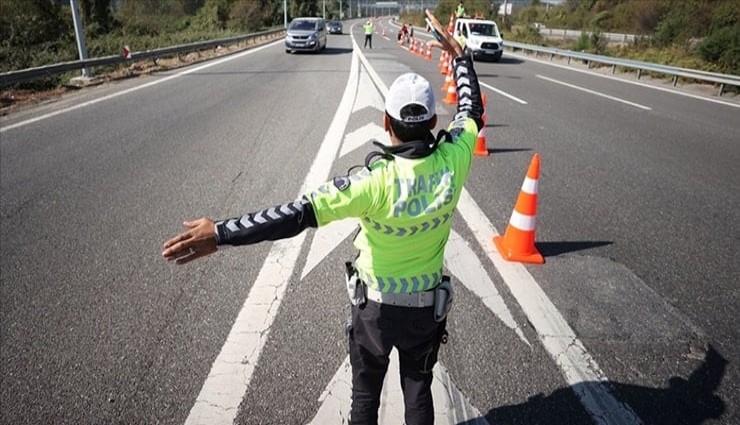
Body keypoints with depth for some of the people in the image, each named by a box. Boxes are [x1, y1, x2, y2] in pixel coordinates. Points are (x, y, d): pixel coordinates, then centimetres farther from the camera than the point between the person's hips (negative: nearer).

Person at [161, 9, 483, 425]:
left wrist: (221, 233, -36)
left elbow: (299, 213, -37)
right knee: (419, 391, 24)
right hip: (427, 307, 4)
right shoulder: (452, 162, -18)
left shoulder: (377, 180, -31)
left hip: (375, 306, -3)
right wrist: (458, 52, 11)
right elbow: (472, 111, 2)